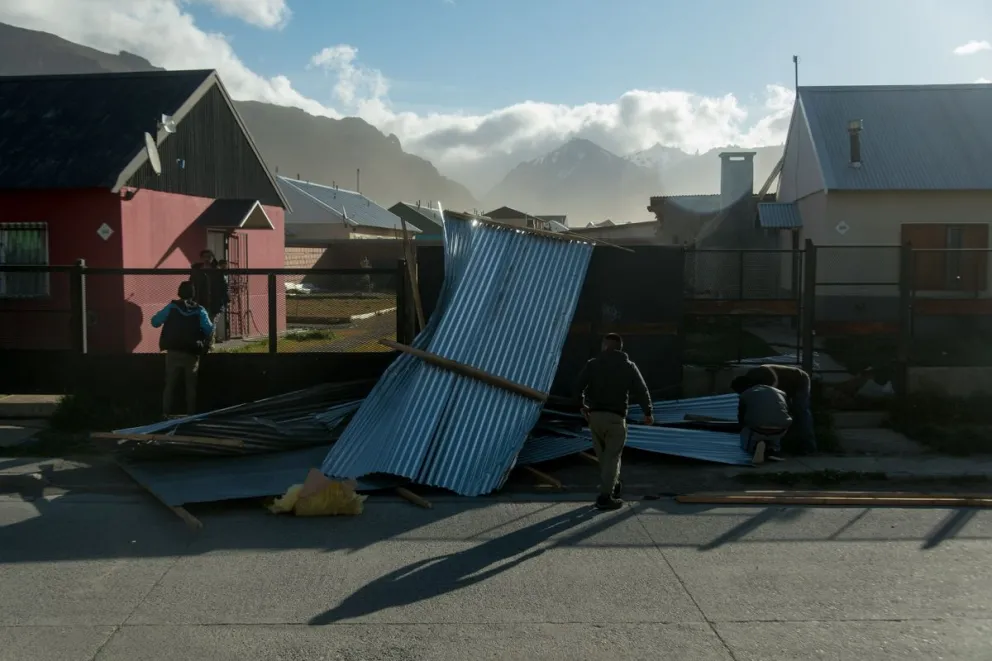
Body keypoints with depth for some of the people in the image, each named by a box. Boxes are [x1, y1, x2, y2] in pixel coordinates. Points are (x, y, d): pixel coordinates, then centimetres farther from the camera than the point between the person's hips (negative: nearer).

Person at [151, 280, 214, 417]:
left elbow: (155, 322, -1)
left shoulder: (172, 307, -2)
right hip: (191, 354, 0)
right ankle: (190, 415, 10)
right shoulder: (199, 310, -3)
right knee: (191, 386, 10)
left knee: (170, 385, 8)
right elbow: (210, 330, -7)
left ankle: (166, 414, 4)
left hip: (173, 353, 0)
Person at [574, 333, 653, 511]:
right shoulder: (629, 366, 3)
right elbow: (641, 391, 1)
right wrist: (648, 413, 16)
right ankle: (605, 497, -2)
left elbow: (578, 386, -5)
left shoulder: (593, 364, 2)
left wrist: (583, 405, 13)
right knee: (612, 456, 2)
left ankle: (613, 485, 33)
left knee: (603, 454, 19)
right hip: (616, 417, -2)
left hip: (595, 415, 2)